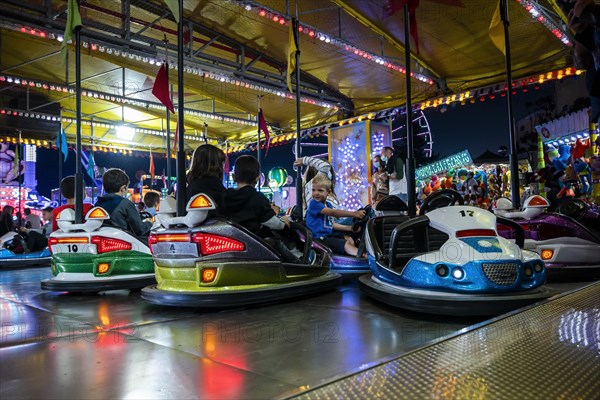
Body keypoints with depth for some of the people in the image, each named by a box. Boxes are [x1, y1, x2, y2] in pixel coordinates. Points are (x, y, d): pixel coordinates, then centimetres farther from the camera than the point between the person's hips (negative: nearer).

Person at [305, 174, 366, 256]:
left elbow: (331, 224, 15)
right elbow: (333, 213, -26)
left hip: (328, 235, 10)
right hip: (319, 238, -10)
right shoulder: (314, 203, -15)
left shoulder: (328, 205, 15)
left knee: (349, 239, 3)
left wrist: (350, 228, 8)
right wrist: (354, 213, -32)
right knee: (345, 244, -20)